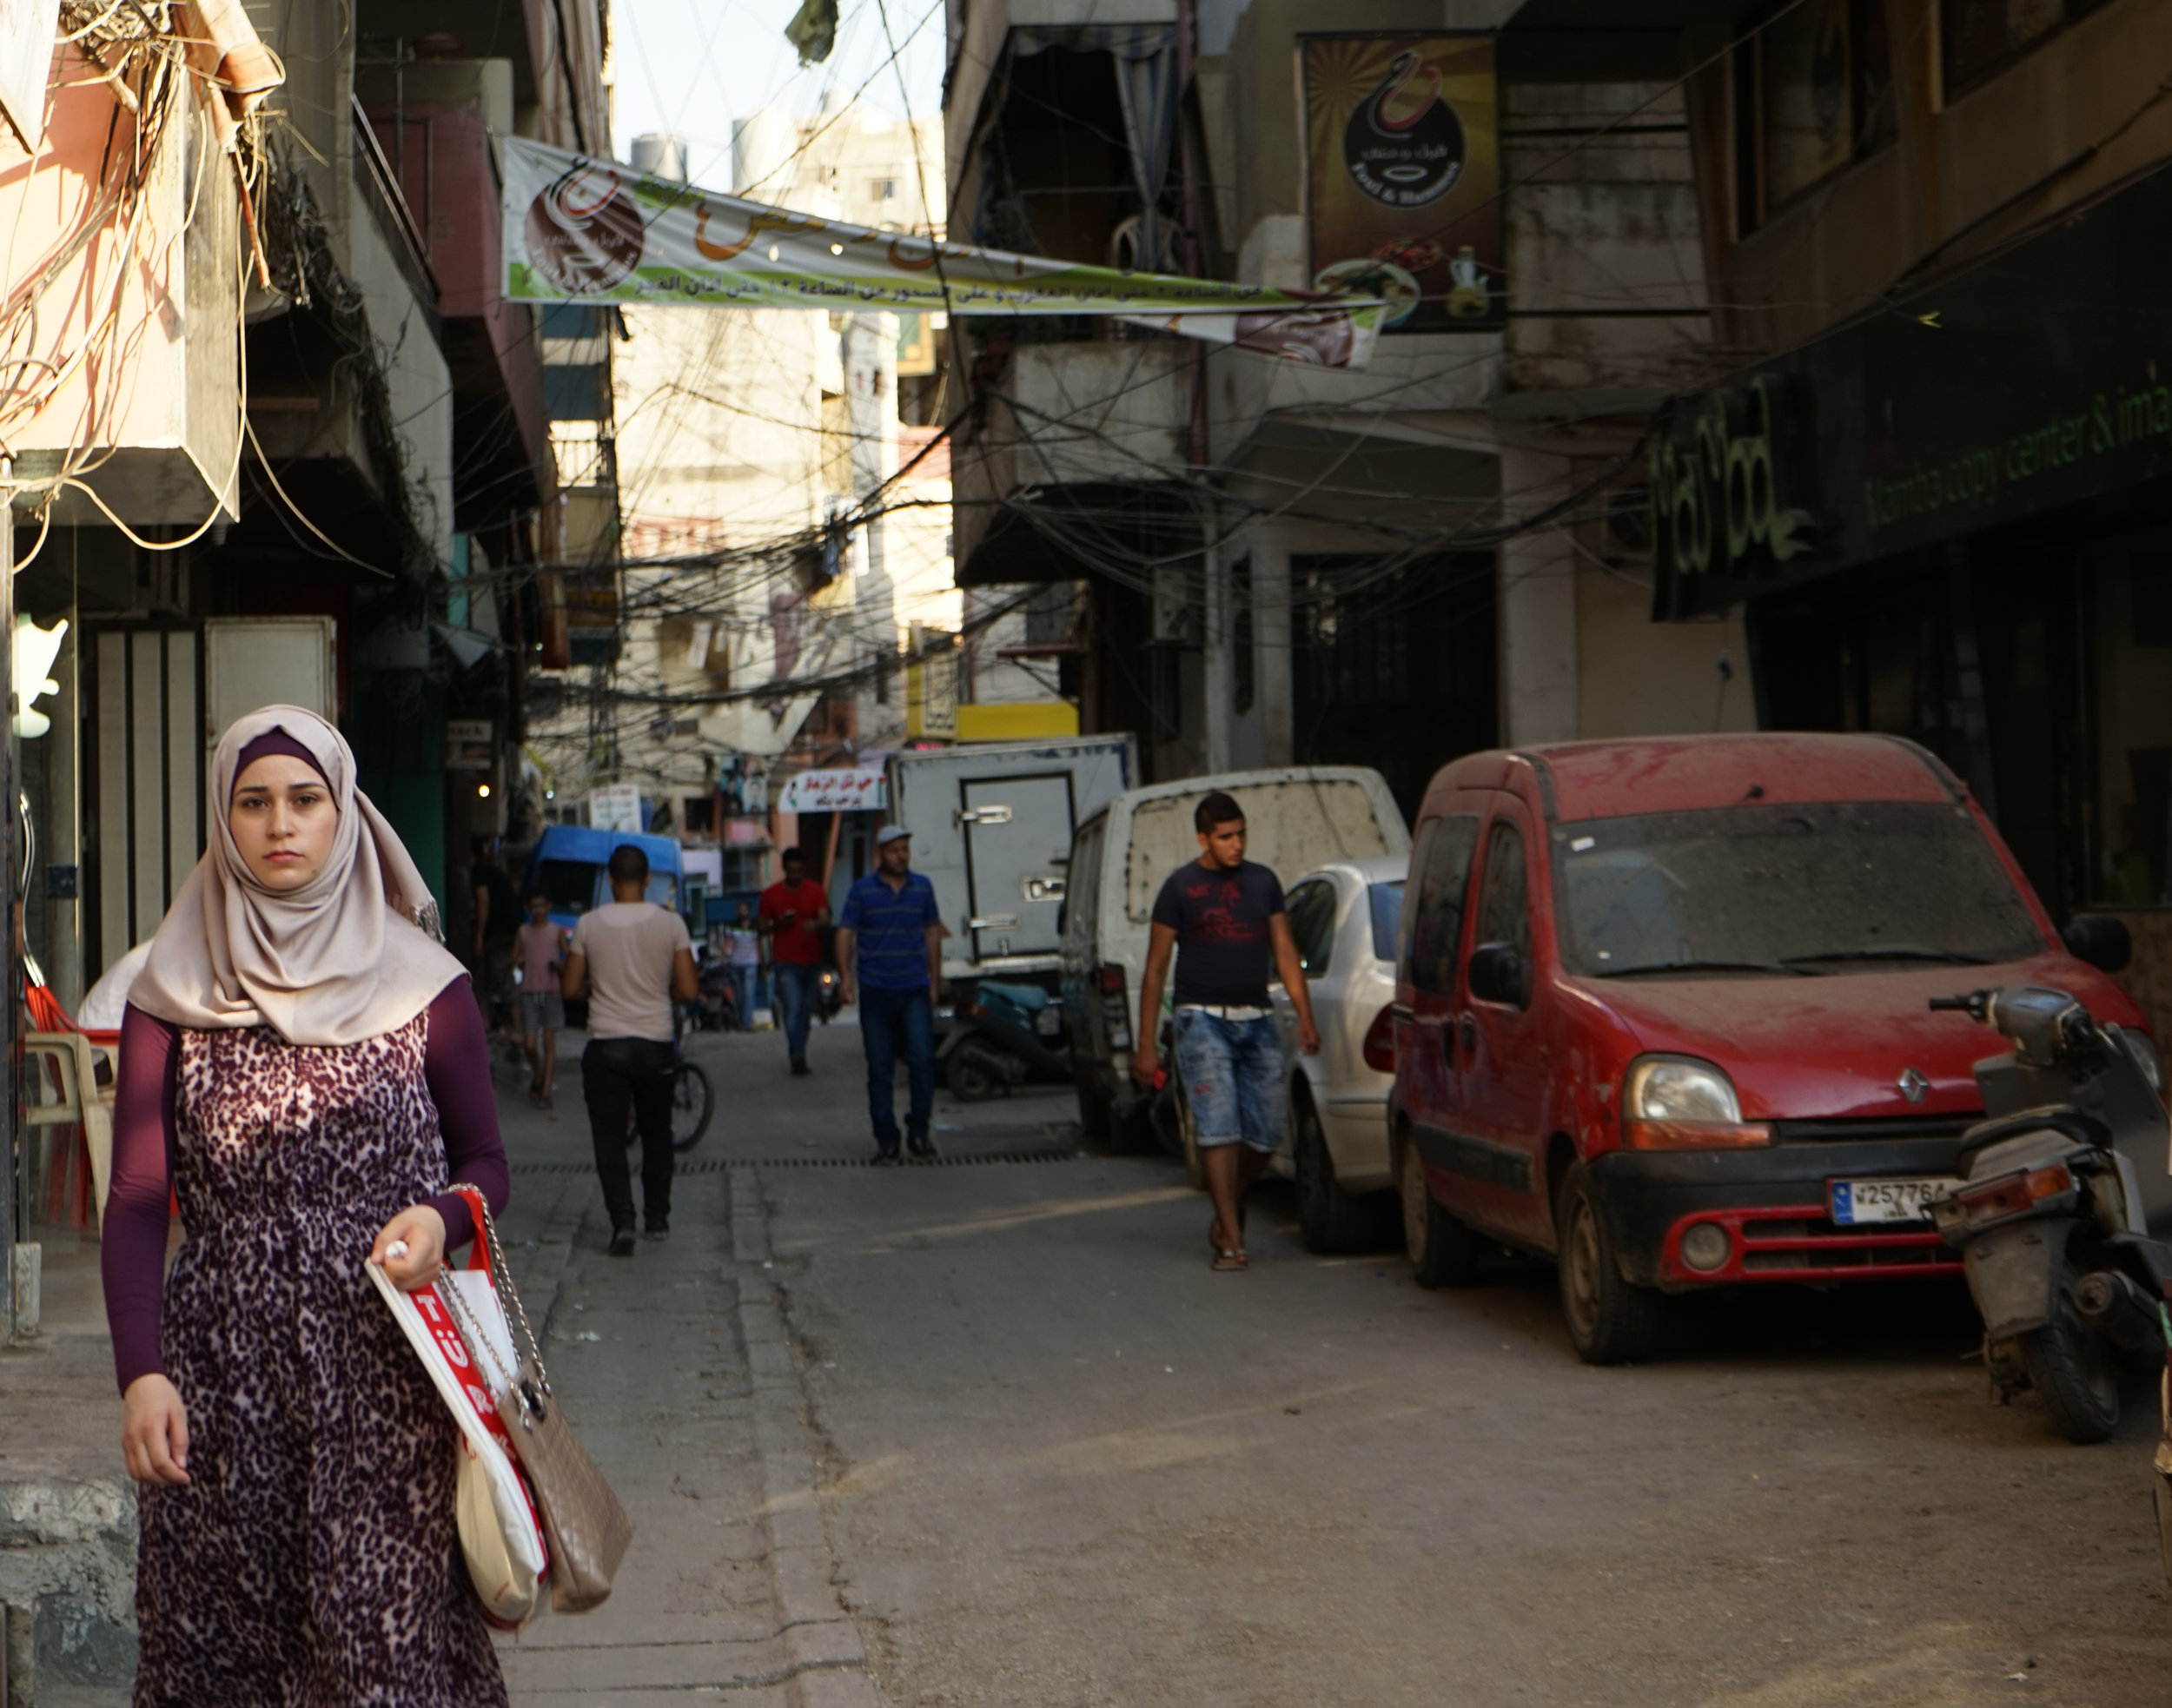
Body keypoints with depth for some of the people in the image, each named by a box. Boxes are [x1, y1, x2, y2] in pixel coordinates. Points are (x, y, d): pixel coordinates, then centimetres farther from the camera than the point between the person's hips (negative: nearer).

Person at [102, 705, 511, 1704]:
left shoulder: (422, 986, 4)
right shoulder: (173, 995, 4)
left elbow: (484, 1161, 12)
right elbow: (136, 1200, 1)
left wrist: (442, 1217, -12)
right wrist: (141, 1374, -11)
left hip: (387, 1368, -1)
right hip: (223, 1366, 1)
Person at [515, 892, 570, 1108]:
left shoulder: (557, 932, 8)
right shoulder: (522, 932, 11)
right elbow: (513, 959, 14)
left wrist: (560, 965, -13)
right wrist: (518, 963, -7)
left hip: (551, 991, -1)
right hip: (529, 991, 1)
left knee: (549, 1043, -4)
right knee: (529, 1044, -5)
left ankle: (545, 1092, -3)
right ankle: (537, 1078, 21)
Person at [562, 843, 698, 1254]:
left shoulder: (589, 924, -4)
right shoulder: (670, 923, -5)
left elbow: (570, 988, 1)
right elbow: (688, 990, -5)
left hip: (605, 1046, -1)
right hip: (656, 1045, 1)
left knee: (609, 1138, 3)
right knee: (656, 1134, 18)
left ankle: (622, 1220, -11)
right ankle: (657, 1218, 25)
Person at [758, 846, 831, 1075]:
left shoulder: (815, 891, 4)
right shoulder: (771, 895, 3)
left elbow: (825, 917, -10)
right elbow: (761, 927, 8)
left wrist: (815, 924, -34)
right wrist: (779, 924, -13)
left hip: (812, 961, 2)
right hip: (785, 963, -2)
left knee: (804, 1010, 9)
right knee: (793, 1007, -15)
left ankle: (797, 1055, 20)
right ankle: (798, 1055, -21)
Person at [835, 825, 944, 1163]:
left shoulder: (922, 887, 8)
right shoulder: (862, 890, 1)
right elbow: (845, 933, 0)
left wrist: (935, 979, 14)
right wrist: (845, 975, -11)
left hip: (915, 990, 1)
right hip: (876, 992, -1)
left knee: (922, 1058, -12)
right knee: (880, 1069, 3)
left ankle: (918, 1130, 2)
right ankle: (886, 1139, 9)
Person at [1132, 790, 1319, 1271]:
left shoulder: (1263, 882, 12)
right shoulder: (1181, 888, 1)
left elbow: (1285, 951, 15)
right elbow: (1155, 969, 3)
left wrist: (1305, 1015, 3)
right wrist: (1146, 1043, -1)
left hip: (1258, 1021, 4)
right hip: (1203, 1019, -4)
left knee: (1265, 1135, 3)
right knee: (1218, 1130, -12)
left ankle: (1228, 1209, 27)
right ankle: (1231, 1239, -10)